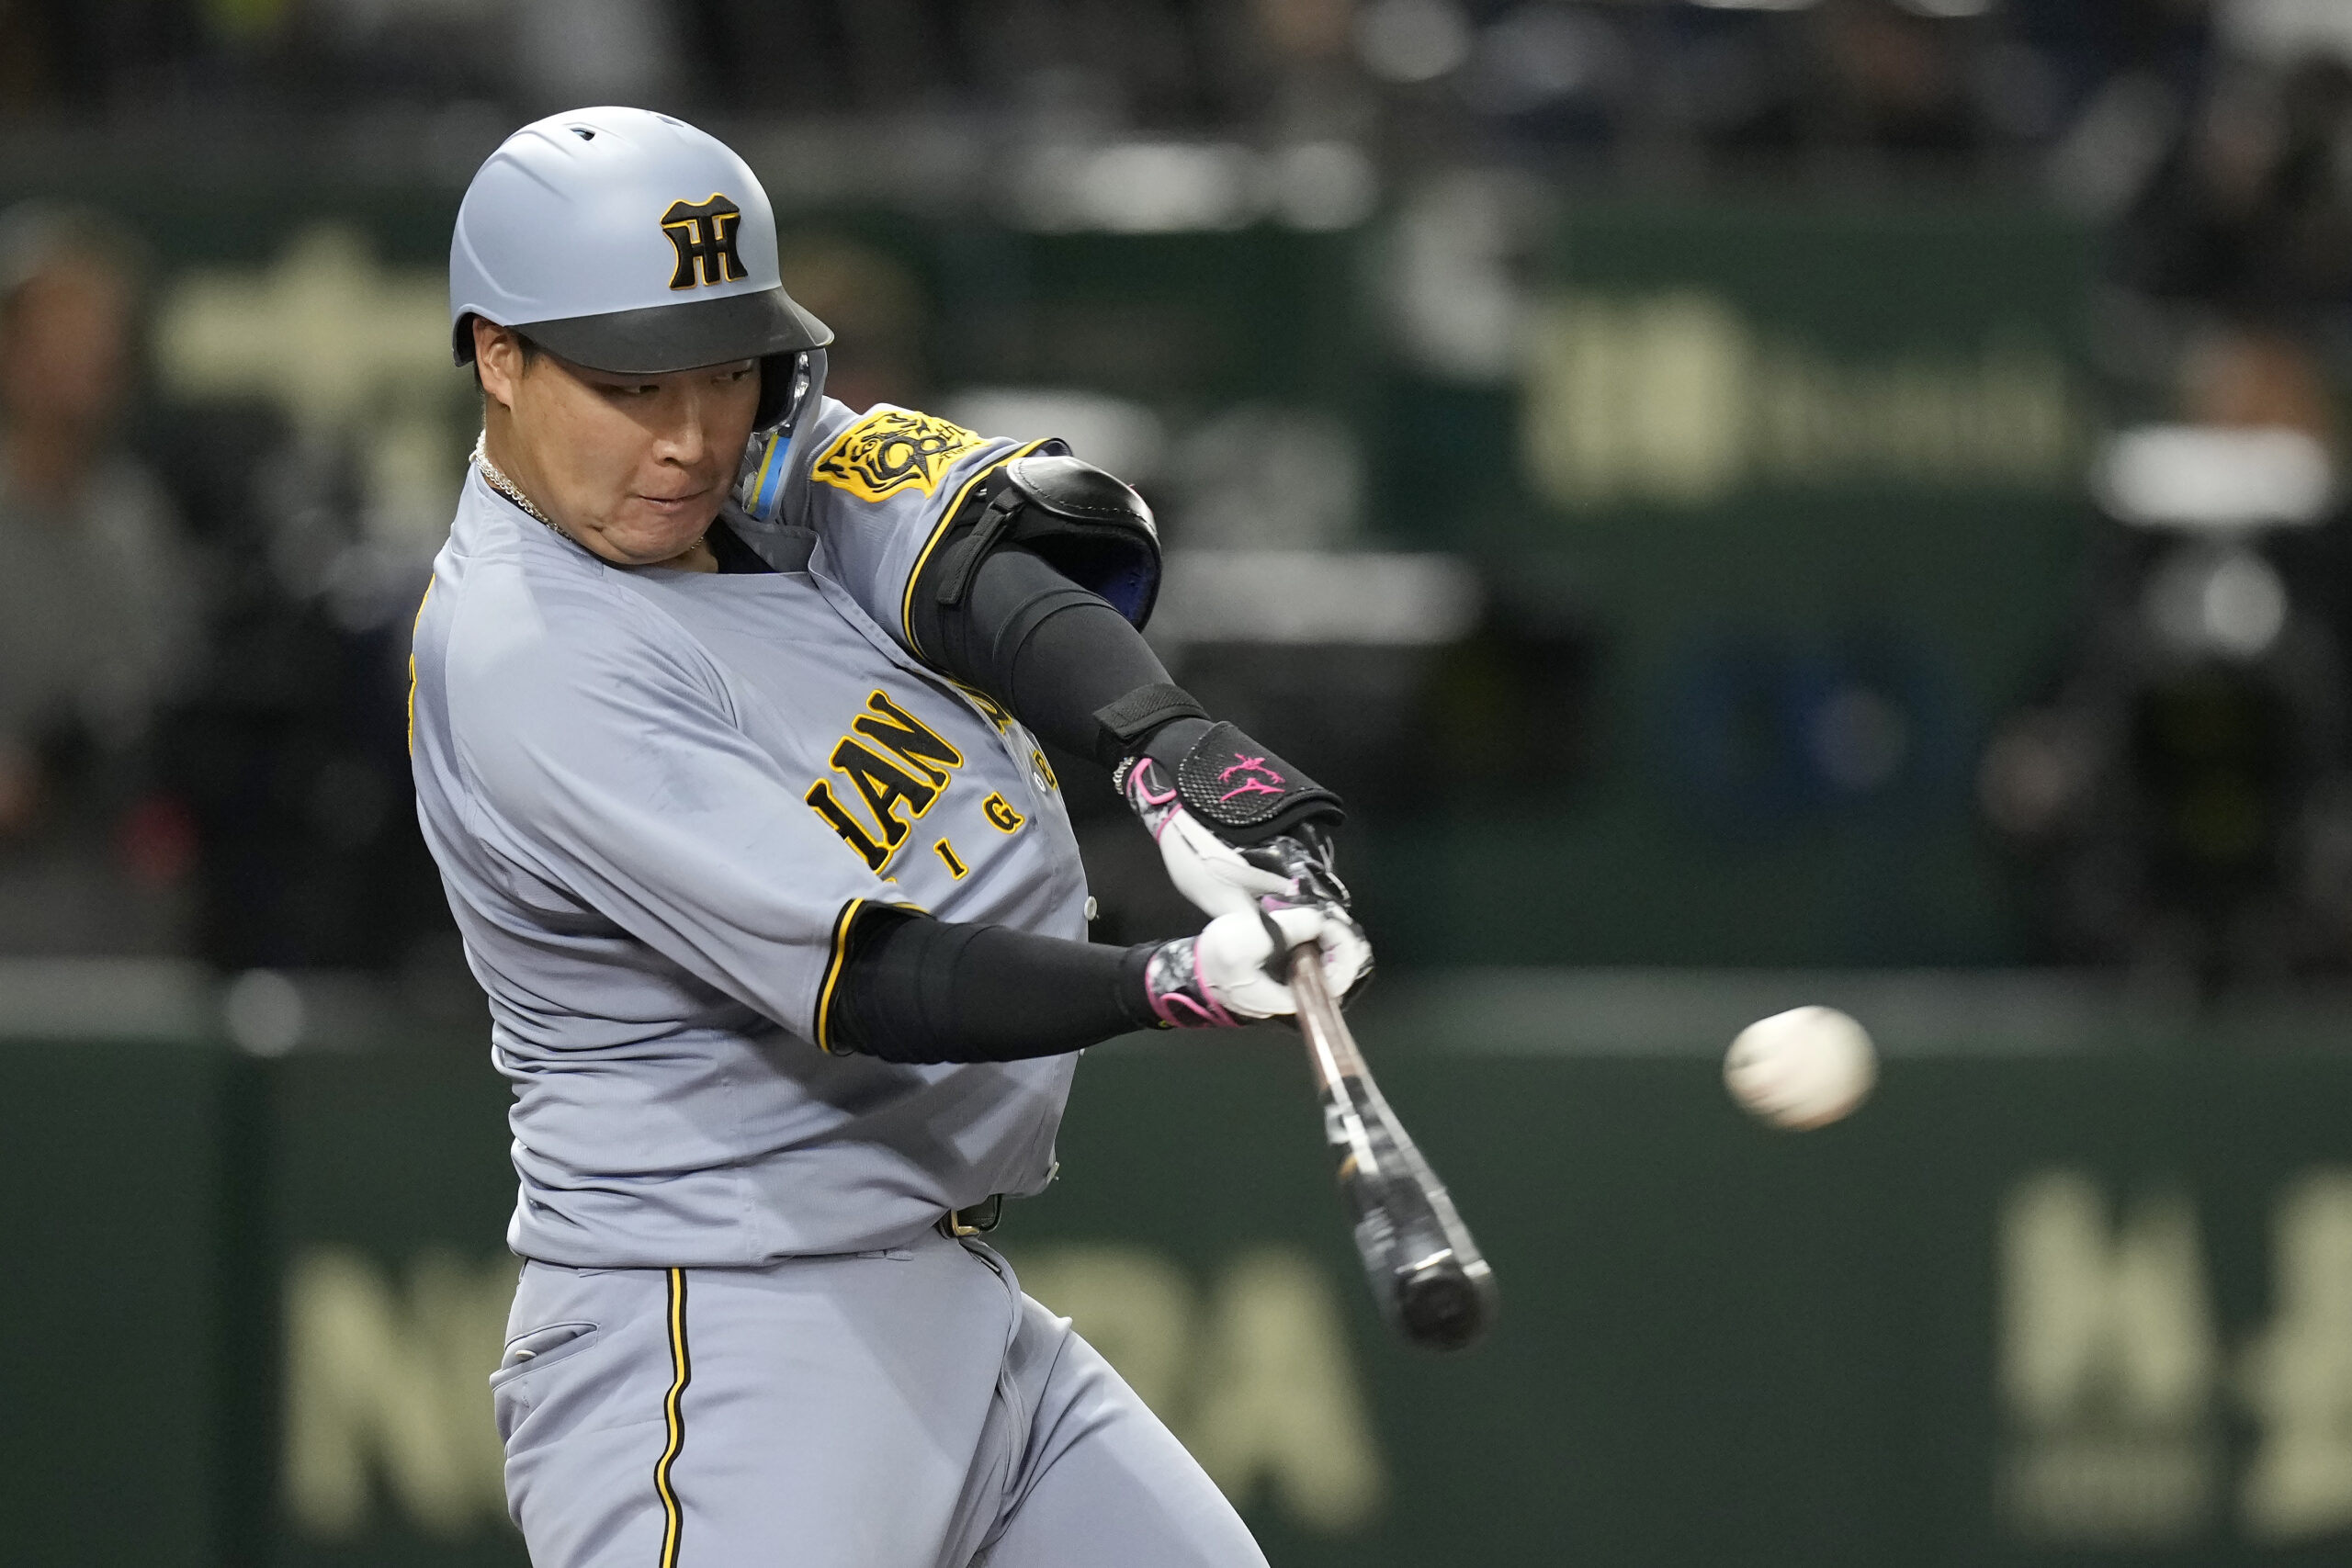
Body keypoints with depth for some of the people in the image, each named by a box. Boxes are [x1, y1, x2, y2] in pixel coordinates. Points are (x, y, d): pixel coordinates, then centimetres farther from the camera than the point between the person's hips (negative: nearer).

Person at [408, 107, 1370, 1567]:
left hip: (963, 1308, 9)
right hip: (720, 1343, -9)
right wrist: (1181, 984, -37)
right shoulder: (526, 663, -18)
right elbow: (859, 981, -24)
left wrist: (1172, 738, -31)